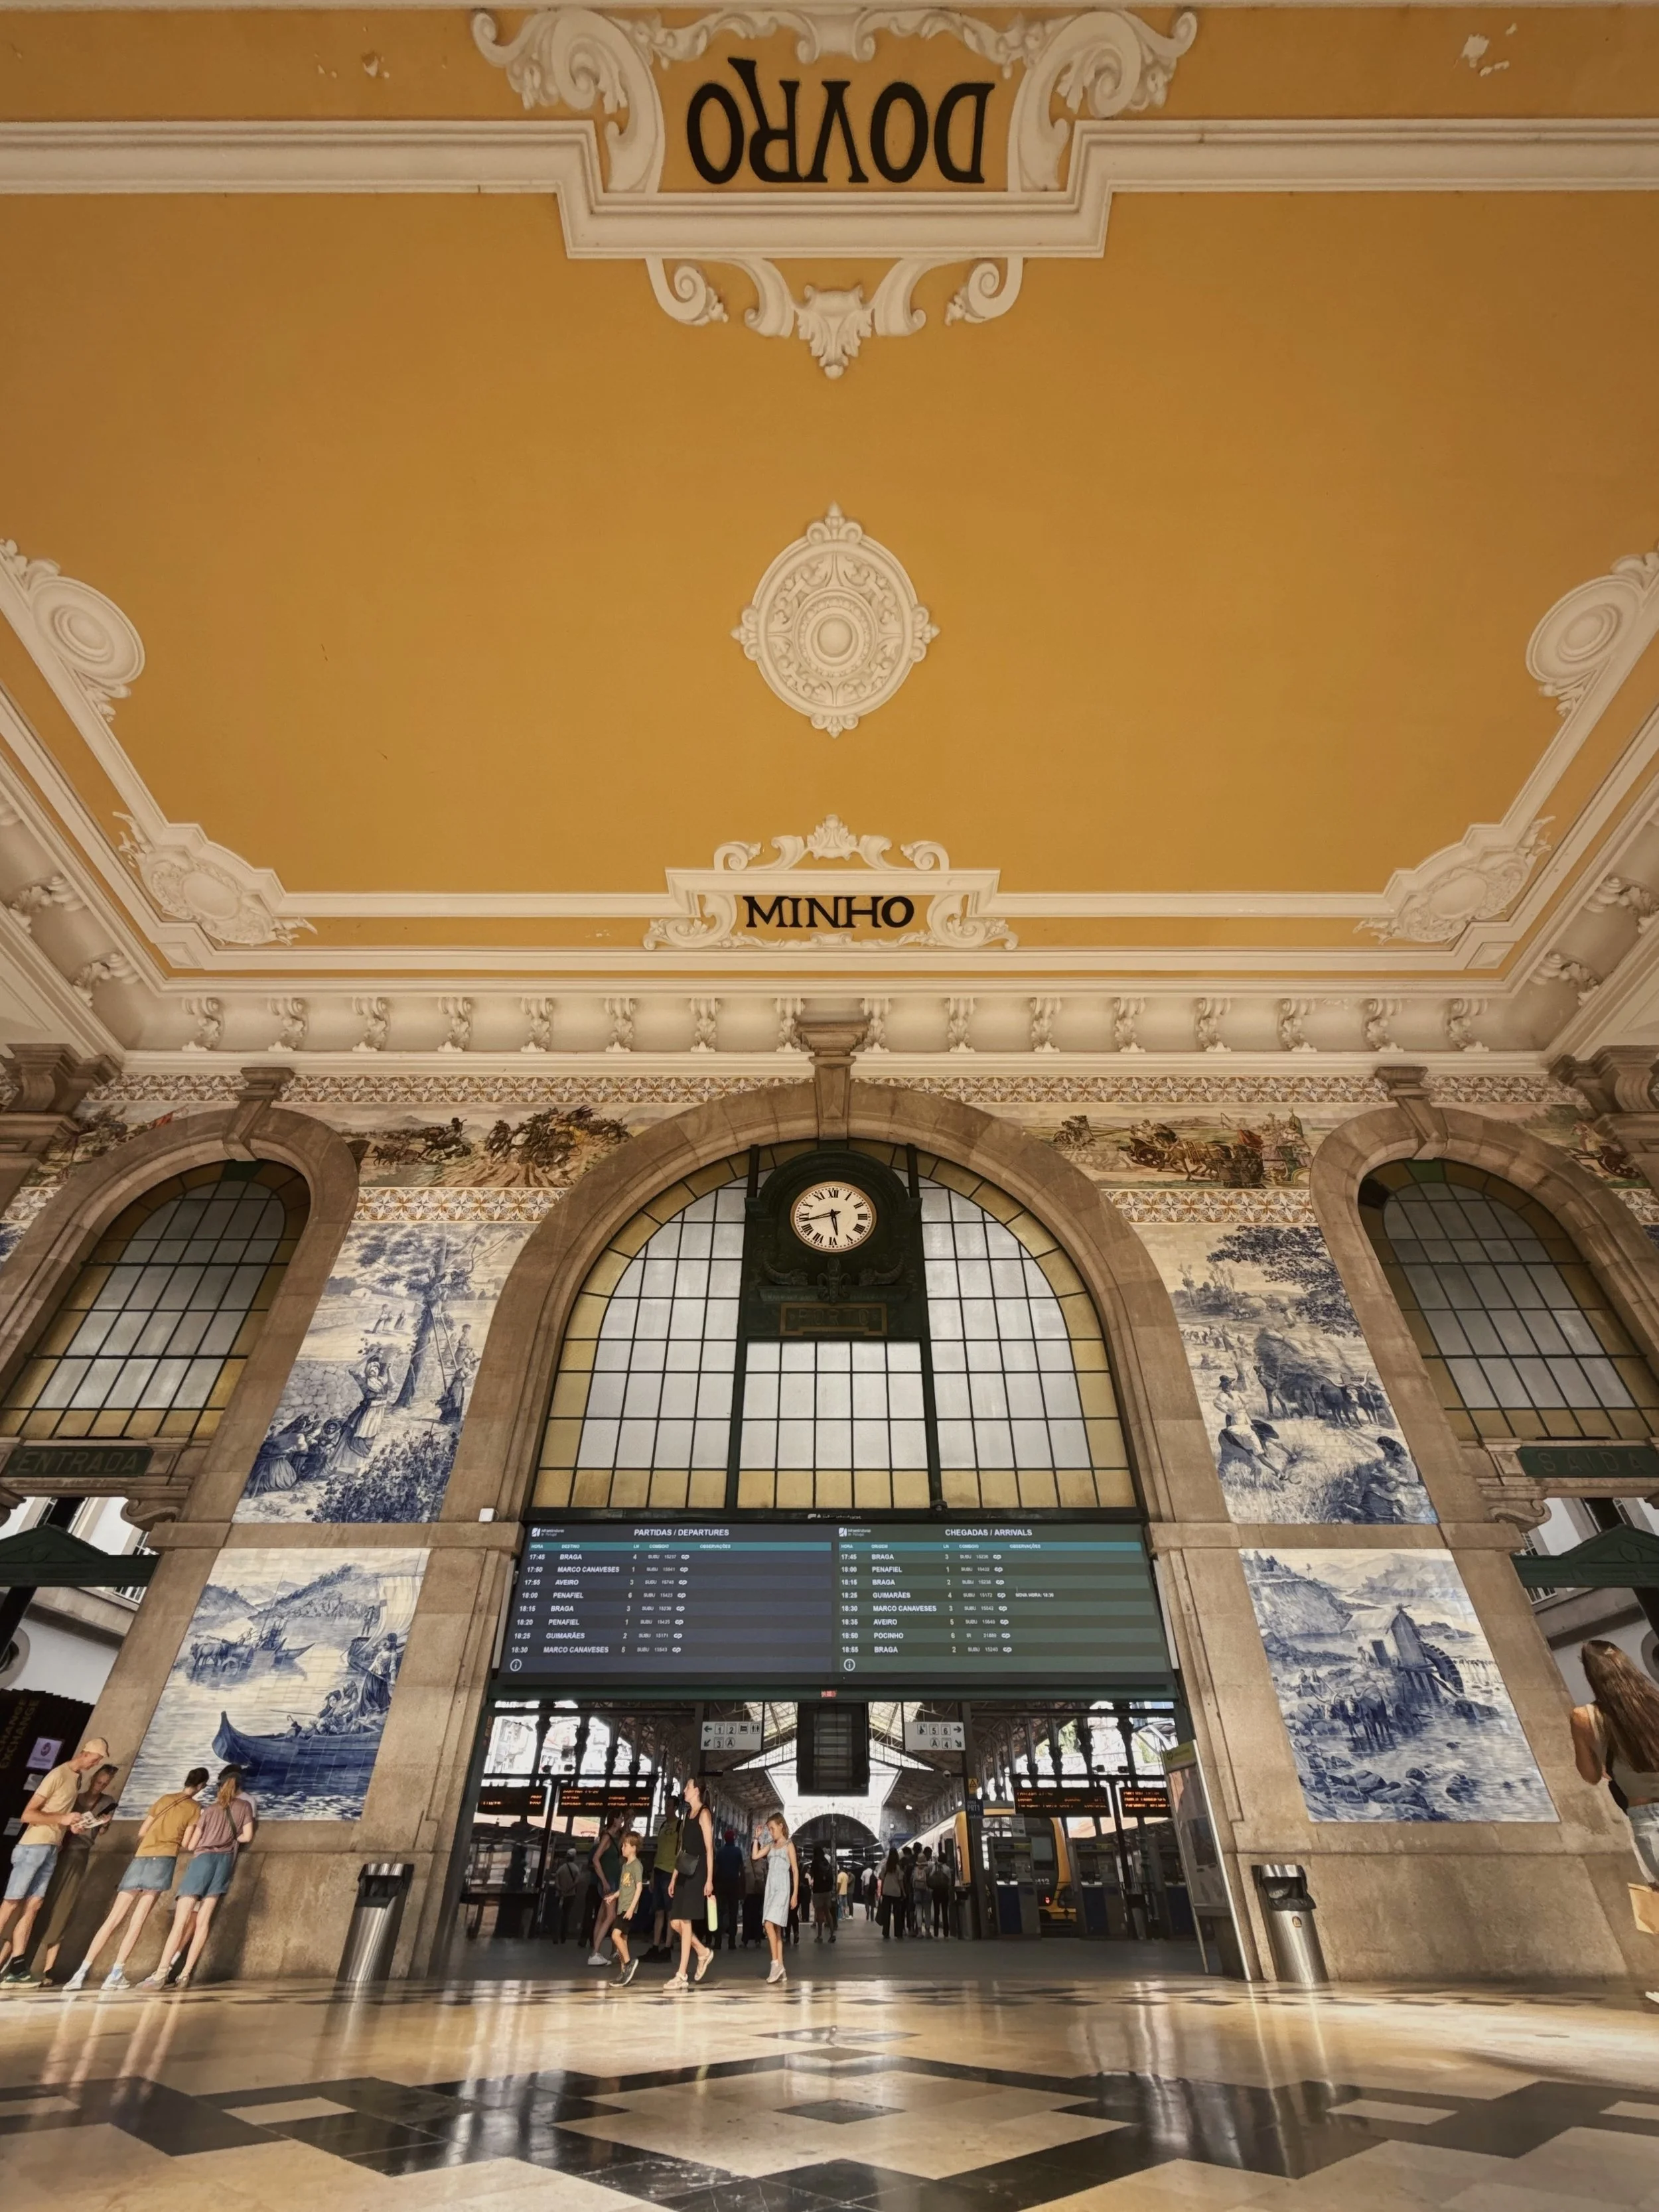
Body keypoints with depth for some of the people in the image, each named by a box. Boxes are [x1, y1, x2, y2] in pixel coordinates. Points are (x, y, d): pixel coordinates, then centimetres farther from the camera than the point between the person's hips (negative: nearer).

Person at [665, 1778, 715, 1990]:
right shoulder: (687, 1815, 18)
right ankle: (703, 1952, 21)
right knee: (675, 1922, 5)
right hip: (685, 1873, 8)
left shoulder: (704, 1814, -6)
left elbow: (709, 1849, -11)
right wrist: (673, 1877, 16)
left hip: (697, 1873, -8)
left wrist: (709, 1879, -17)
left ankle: (682, 1975, -2)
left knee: (685, 1922, -8)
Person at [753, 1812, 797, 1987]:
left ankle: (776, 1963, -15)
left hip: (782, 1888, -6)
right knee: (775, 1927, 5)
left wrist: (795, 1894, -7)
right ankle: (780, 1969, 10)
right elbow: (755, 1856, 3)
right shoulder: (771, 1846, 15)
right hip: (770, 1888, 6)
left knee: (769, 1923, -19)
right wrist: (757, 1838, 2)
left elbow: (795, 1870, -2)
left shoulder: (789, 1845, 0)